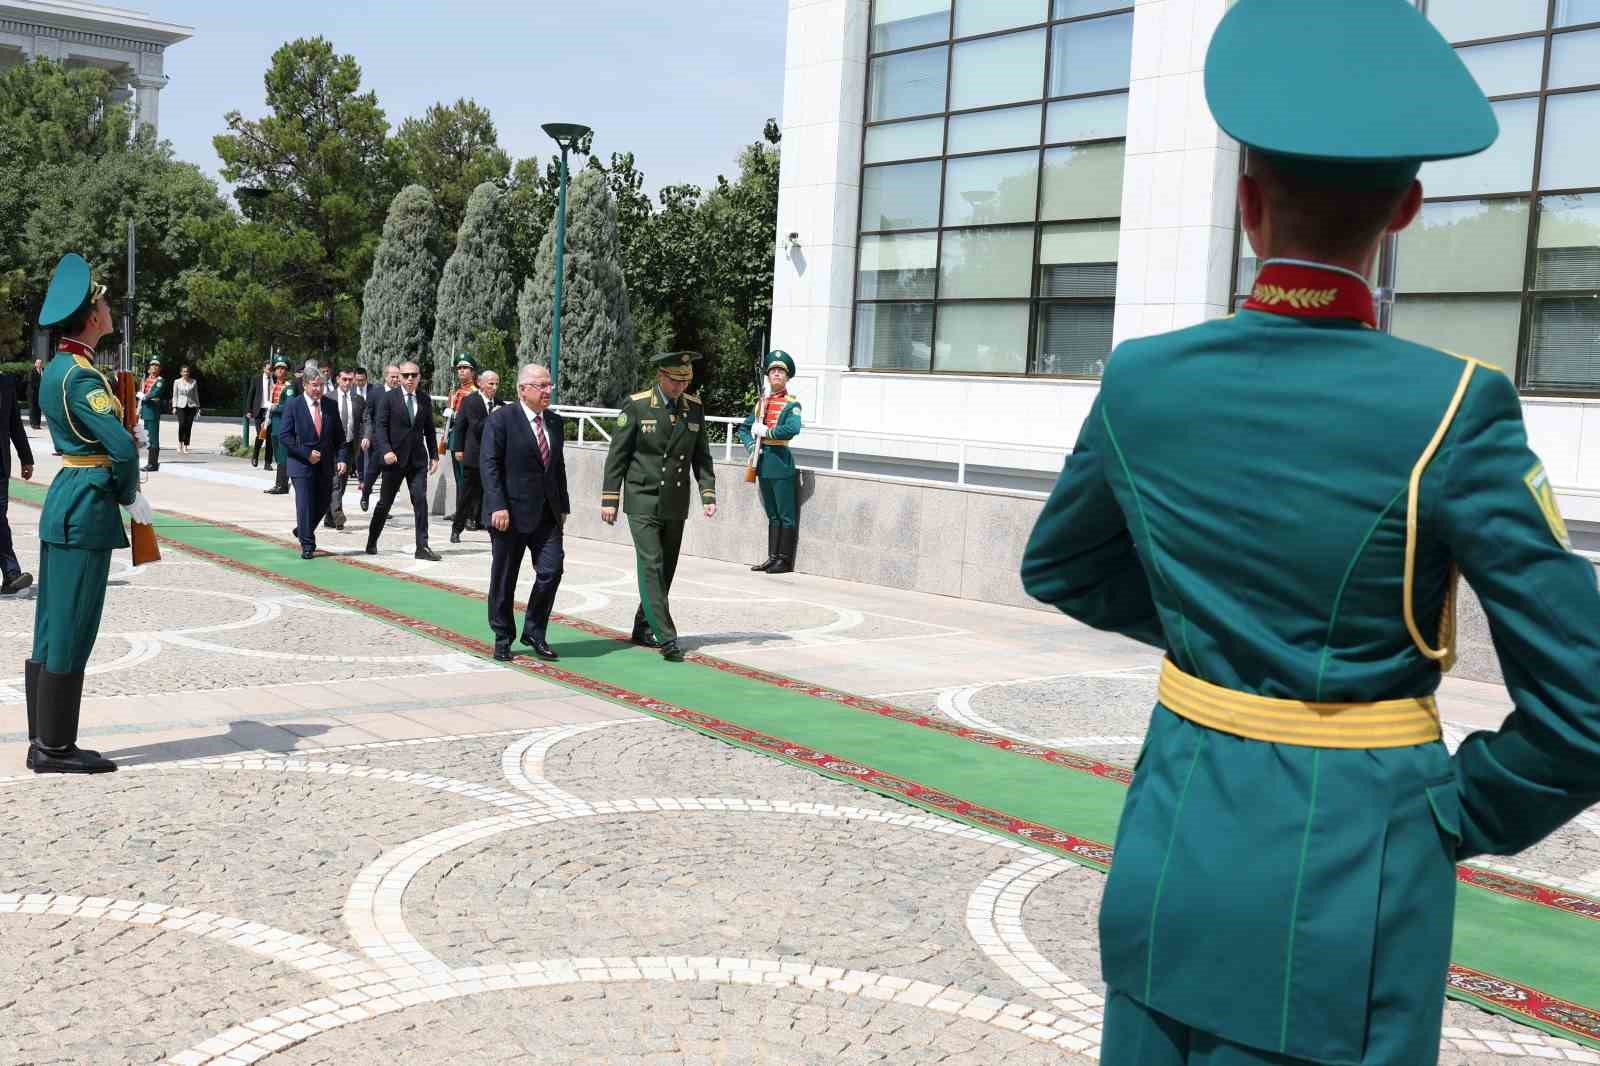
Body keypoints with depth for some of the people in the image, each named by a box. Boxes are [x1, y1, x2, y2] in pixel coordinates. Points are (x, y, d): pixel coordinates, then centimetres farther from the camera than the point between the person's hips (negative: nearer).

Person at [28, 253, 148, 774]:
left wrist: (128, 432, 6)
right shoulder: (81, 376, -17)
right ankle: (55, 748, 3)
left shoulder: (59, 367, 14)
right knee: (71, 630, -4)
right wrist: (131, 497, -6)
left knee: (52, 628, 12)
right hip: (86, 509, -10)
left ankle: (44, 741, 19)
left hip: (63, 502, 10)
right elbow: (123, 448, -22)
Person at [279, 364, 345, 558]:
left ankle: (302, 531, 34)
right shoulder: (294, 405, -5)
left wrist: (341, 458, -4)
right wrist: (306, 453, -15)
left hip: (325, 464, 4)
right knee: (305, 504, -6)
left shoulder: (331, 405, 5)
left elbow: (339, 435, 8)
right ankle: (307, 545, 4)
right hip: (301, 463, -4)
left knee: (324, 502, 10)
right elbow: (286, 436, -7)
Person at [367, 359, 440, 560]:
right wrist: (386, 450, -20)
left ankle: (422, 547, -4)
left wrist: (434, 455, 9)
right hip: (394, 457, -3)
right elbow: (380, 427, -7)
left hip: (418, 459, 3)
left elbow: (429, 430, 14)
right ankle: (372, 542, 23)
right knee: (385, 502, 7)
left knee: (420, 501, -6)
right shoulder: (388, 399, -2)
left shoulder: (425, 400, 9)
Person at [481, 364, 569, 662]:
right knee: (504, 579, 5)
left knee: (551, 571, -4)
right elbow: (488, 464, -12)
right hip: (511, 514, -5)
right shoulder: (501, 420, -8)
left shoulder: (554, 421, 12)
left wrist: (563, 506, 13)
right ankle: (502, 639, 19)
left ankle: (535, 632, 12)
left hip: (547, 514, 5)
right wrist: (498, 507, -19)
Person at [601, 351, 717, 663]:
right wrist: (609, 499, -7)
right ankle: (666, 639, -16)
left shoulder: (694, 407, 5)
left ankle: (643, 629, 25)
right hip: (643, 503, -5)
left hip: (676, 506, 5)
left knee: (666, 570, 9)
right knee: (651, 566, -12)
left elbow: (701, 456, 11)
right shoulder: (636, 405, -7)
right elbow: (617, 455, -4)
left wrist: (708, 494, -1)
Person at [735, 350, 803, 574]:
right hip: (763, 462, 7)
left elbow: (793, 429, -24)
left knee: (786, 515, 0)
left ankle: (785, 560, 4)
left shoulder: (792, 404, -5)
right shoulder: (762, 402, 14)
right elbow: (744, 429, 19)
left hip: (781, 461, -7)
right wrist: (751, 443, 0)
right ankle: (772, 558, 19)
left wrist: (766, 431, -17)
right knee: (772, 514, 14)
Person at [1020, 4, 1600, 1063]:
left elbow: (1058, 569, 12)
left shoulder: (1143, 379, -7)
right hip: (1354, 876, -3)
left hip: (1174, 846, 3)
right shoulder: (1452, 409, -18)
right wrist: (1459, 822, 2)